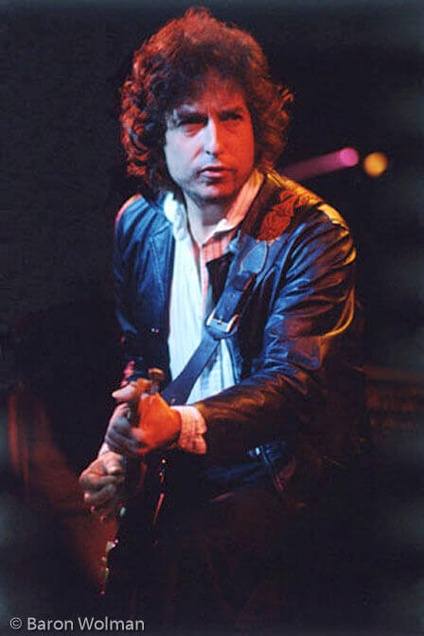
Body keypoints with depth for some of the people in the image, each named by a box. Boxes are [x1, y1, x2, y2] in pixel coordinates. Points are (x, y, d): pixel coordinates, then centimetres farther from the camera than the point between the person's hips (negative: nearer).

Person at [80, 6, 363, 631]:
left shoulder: (312, 233, -12)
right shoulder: (137, 222, 6)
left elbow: (295, 380, -21)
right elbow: (131, 354, 13)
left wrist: (180, 425, -37)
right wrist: (121, 445, -7)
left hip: (272, 465, -5)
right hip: (164, 459, 5)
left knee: (185, 553, -30)